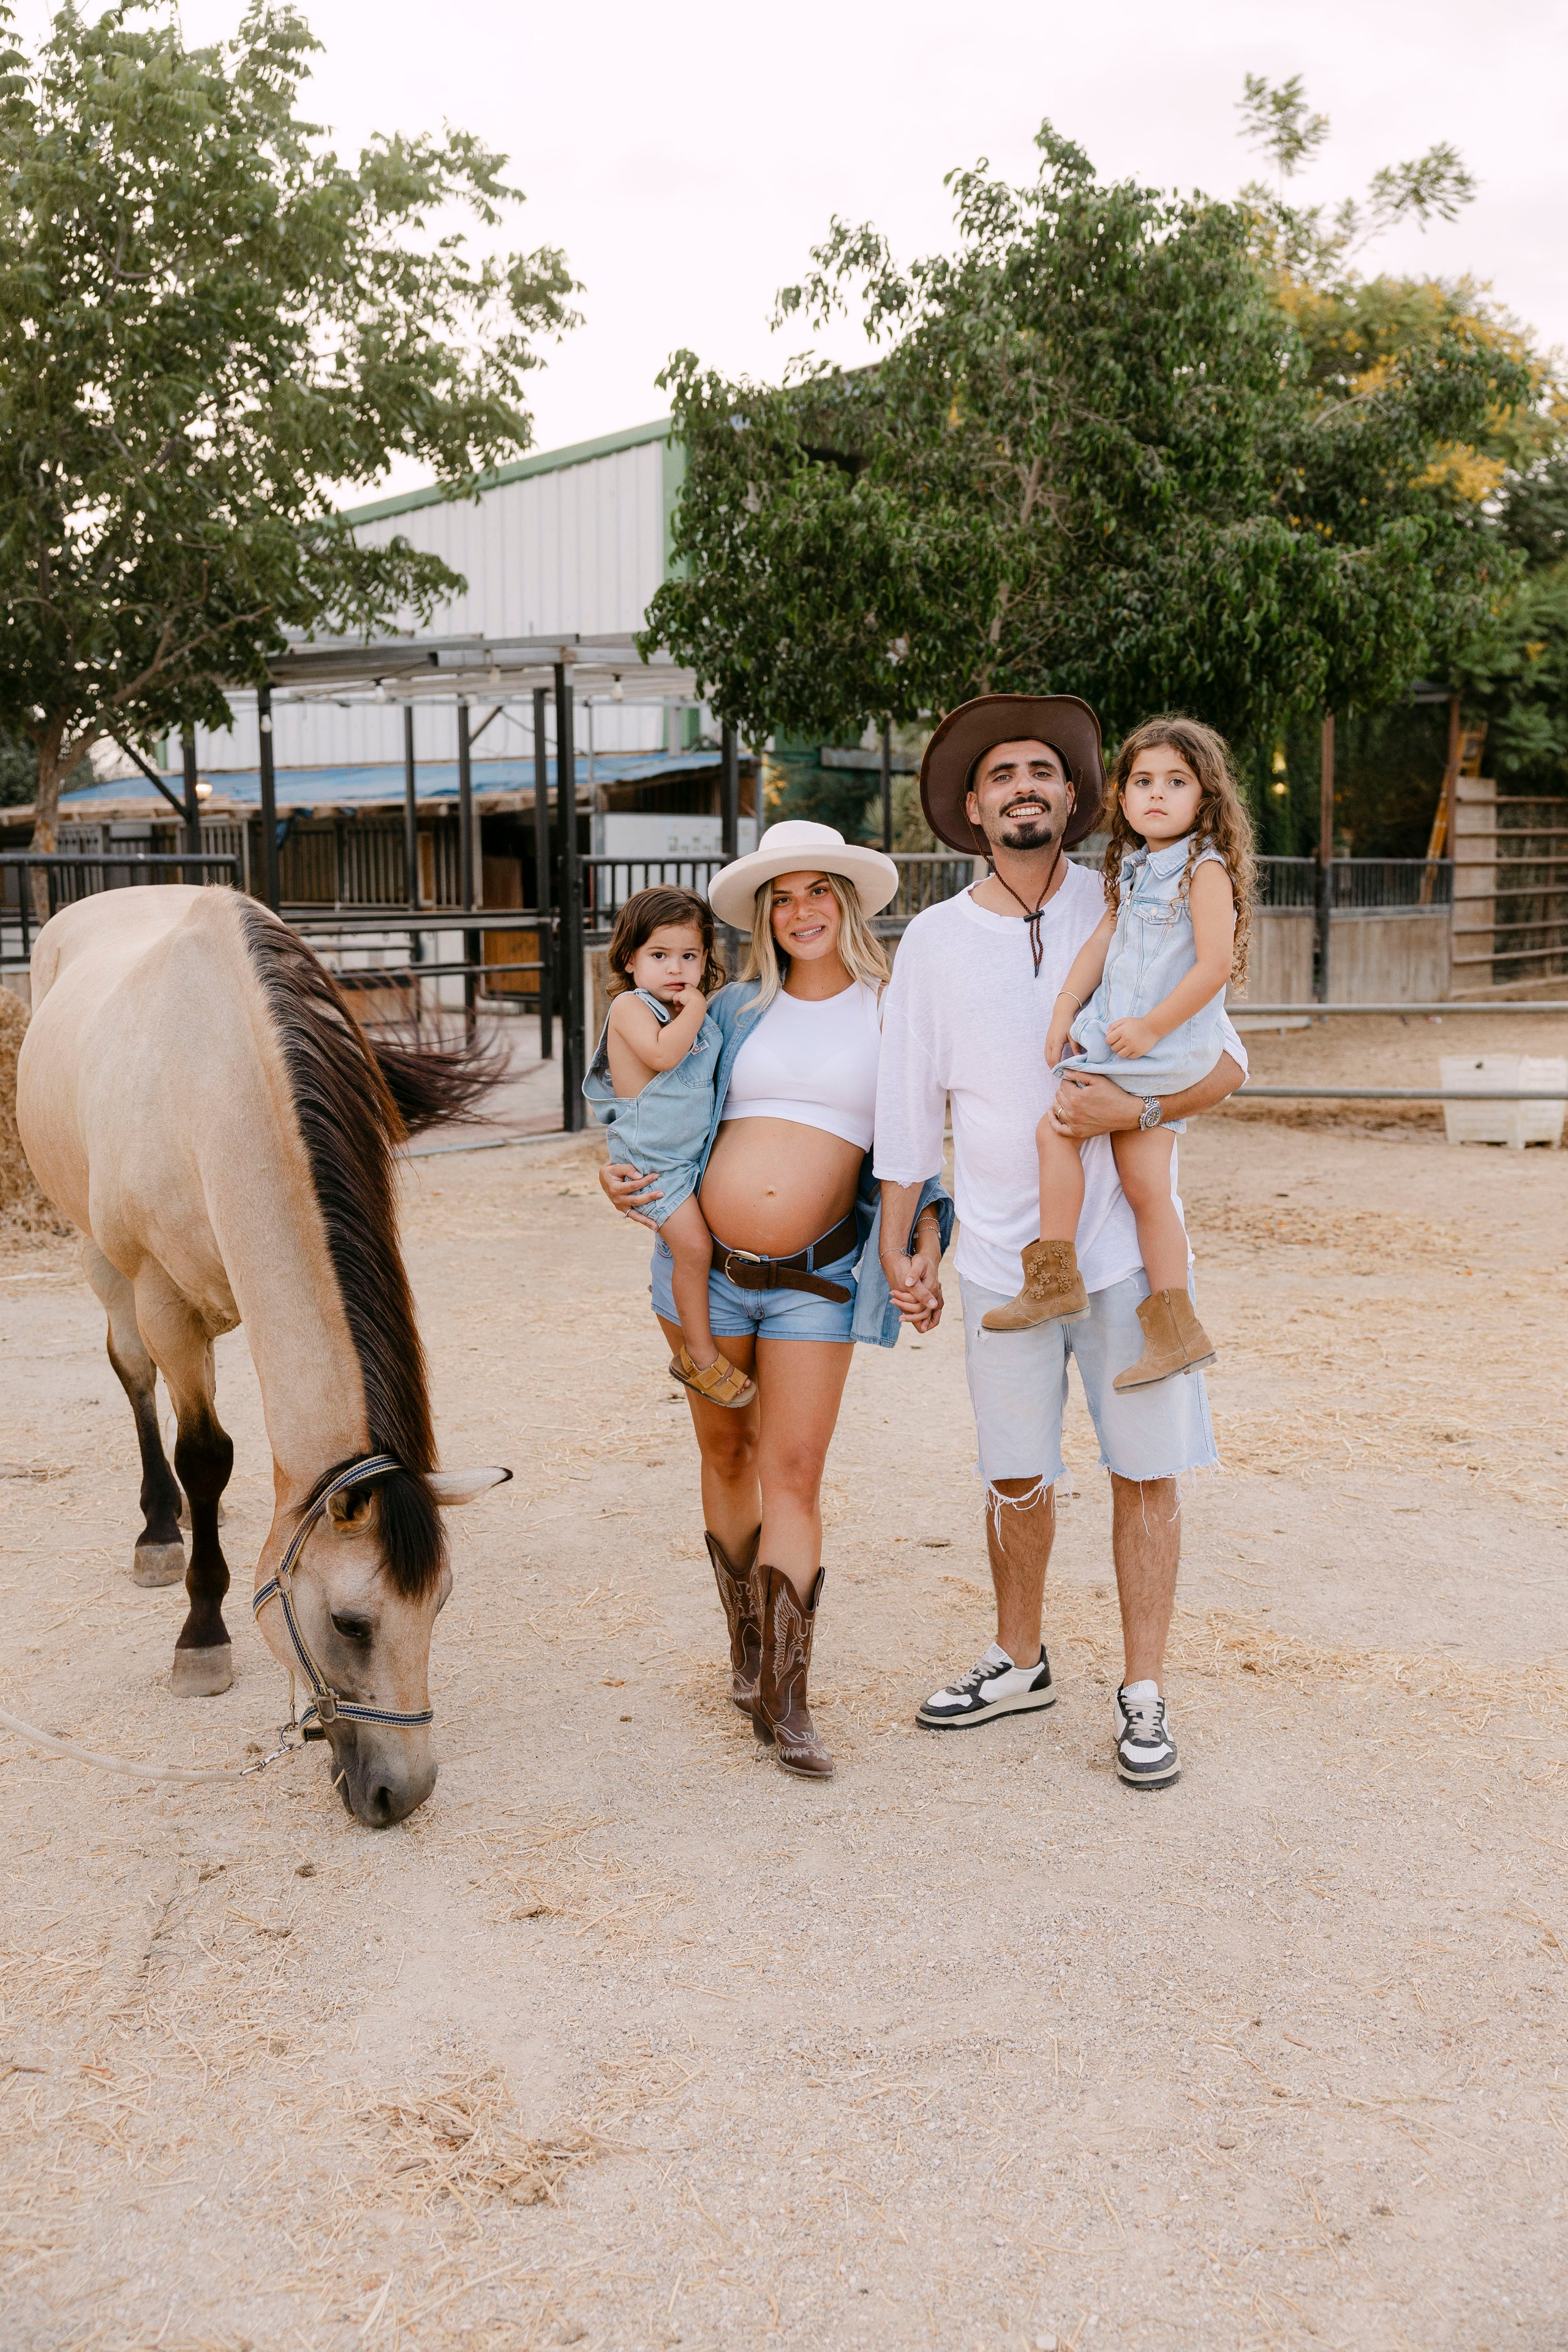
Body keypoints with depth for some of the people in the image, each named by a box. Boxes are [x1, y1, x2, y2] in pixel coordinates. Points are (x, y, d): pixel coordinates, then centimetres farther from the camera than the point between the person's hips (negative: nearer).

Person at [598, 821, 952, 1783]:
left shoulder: (894, 1016, 4)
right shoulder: (734, 1010, 7)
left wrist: (925, 1251, -5)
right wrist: (625, 1173, -3)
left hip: (815, 1280, -2)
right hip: (707, 1263, 2)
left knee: (794, 1474, -6)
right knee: (726, 1456, 12)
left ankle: (786, 1702, -1)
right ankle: (748, 1649, 30)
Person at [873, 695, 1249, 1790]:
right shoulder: (936, 939, 3)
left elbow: (1225, 1062, 1)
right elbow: (909, 1104, 9)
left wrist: (1135, 1108, -17)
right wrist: (898, 1246, 8)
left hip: (1128, 1244, -1)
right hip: (1004, 1250, 1)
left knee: (1147, 1470, 3)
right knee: (1017, 1476, 11)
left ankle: (1145, 1695, 17)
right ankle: (1020, 1664, 32)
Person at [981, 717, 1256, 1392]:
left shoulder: (1205, 868, -12)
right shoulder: (1132, 869, 14)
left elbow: (1214, 965, -19)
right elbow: (1101, 942, 17)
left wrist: (1151, 1027, -19)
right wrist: (1065, 1009, 5)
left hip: (1162, 1048, -8)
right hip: (1120, 1044, 8)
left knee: (1056, 1127, -11)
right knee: (1144, 1185, 6)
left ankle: (1053, 1280, -2)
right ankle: (1173, 1331, 10)